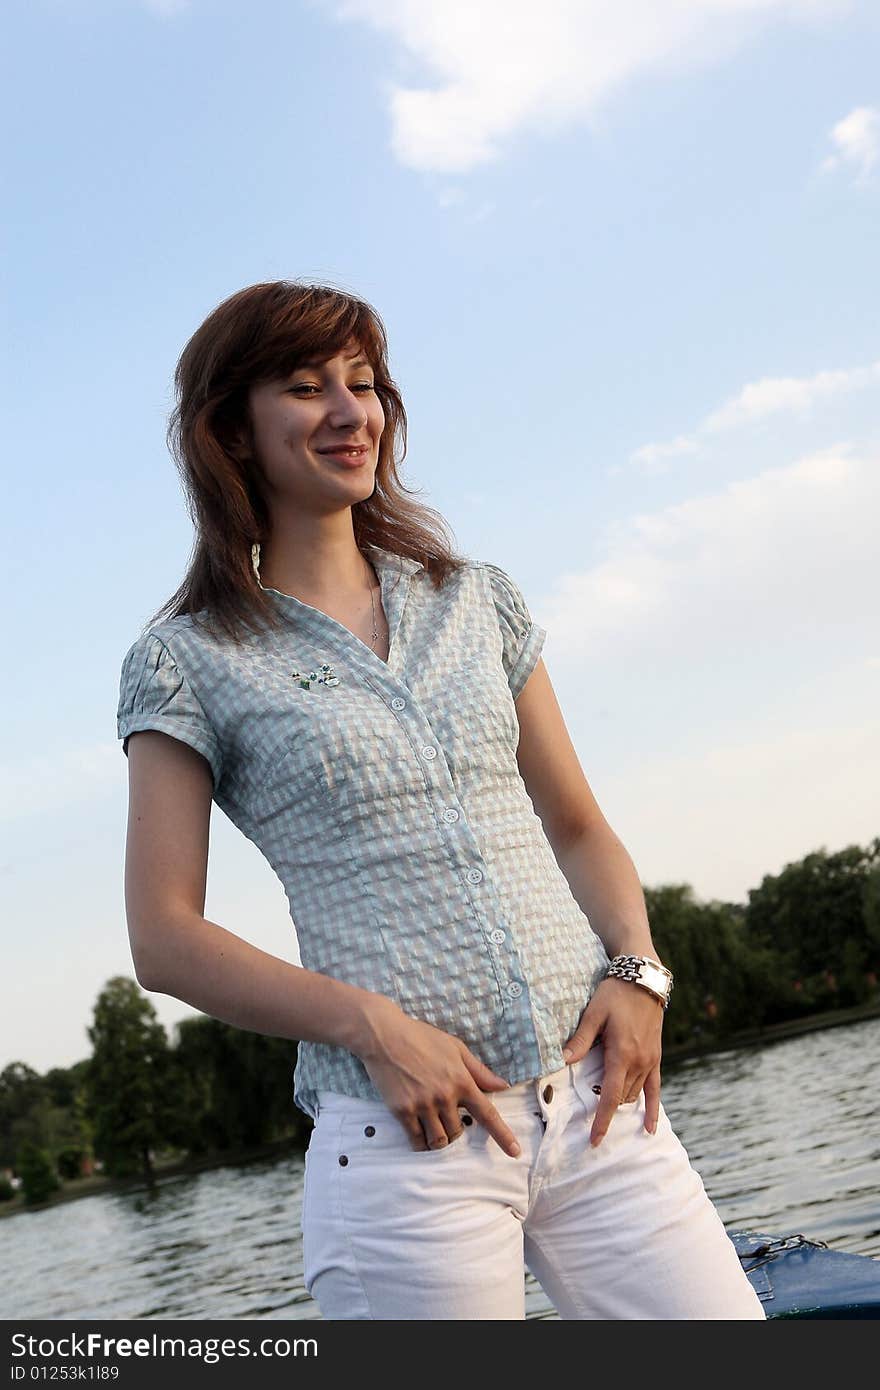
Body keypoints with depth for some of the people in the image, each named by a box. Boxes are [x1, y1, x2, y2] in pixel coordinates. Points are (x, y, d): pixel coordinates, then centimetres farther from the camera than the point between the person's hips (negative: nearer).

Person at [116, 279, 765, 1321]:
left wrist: (637, 969, -2)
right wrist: (371, 1023, -14)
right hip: (402, 1132, -3)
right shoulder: (186, 661, 2)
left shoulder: (477, 600, 13)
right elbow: (164, 939, -3)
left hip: (596, 1096, 4)